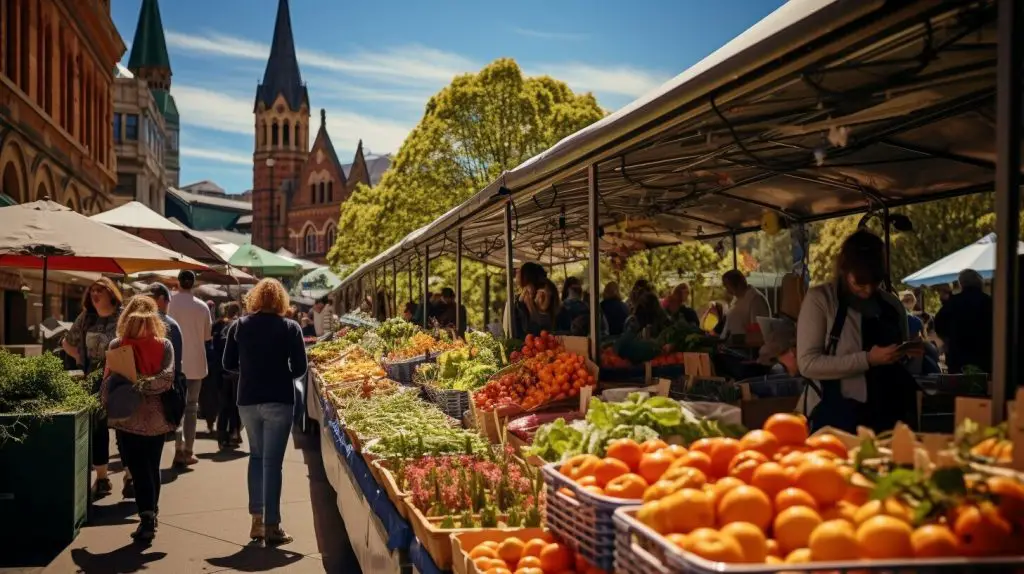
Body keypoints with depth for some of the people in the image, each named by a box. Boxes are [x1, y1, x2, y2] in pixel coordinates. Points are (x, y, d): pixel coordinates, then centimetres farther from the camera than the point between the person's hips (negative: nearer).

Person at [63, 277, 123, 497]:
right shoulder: (85, 319, 7)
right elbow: (67, 343, 18)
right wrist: (80, 358, 4)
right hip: (94, 381, 5)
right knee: (97, 428, 8)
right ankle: (101, 479, 18)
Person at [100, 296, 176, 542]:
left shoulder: (117, 346, -8)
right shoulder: (164, 346, -3)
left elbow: (109, 382, -7)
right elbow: (167, 378, -15)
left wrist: (106, 406, 5)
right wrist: (141, 386, -11)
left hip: (128, 419, -3)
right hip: (157, 418, 3)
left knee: (139, 470, 2)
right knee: (152, 468, 17)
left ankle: (147, 518, -9)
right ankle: (151, 515, 28)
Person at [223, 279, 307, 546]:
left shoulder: (239, 326, 1)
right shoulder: (290, 327, -7)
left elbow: (229, 364, 5)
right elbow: (299, 368, -7)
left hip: (248, 400, 3)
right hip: (278, 400, -3)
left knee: (256, 456, 19)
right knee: (272, 461, 1)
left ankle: (257, 520, 19)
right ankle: (271, 526, 4)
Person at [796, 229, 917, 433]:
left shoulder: (892, 305, 7)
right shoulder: (819, 299, -7)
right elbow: (807, 363, -15)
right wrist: (867, 360, -20)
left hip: (888, 414, 4)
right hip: (838, 416, -4)